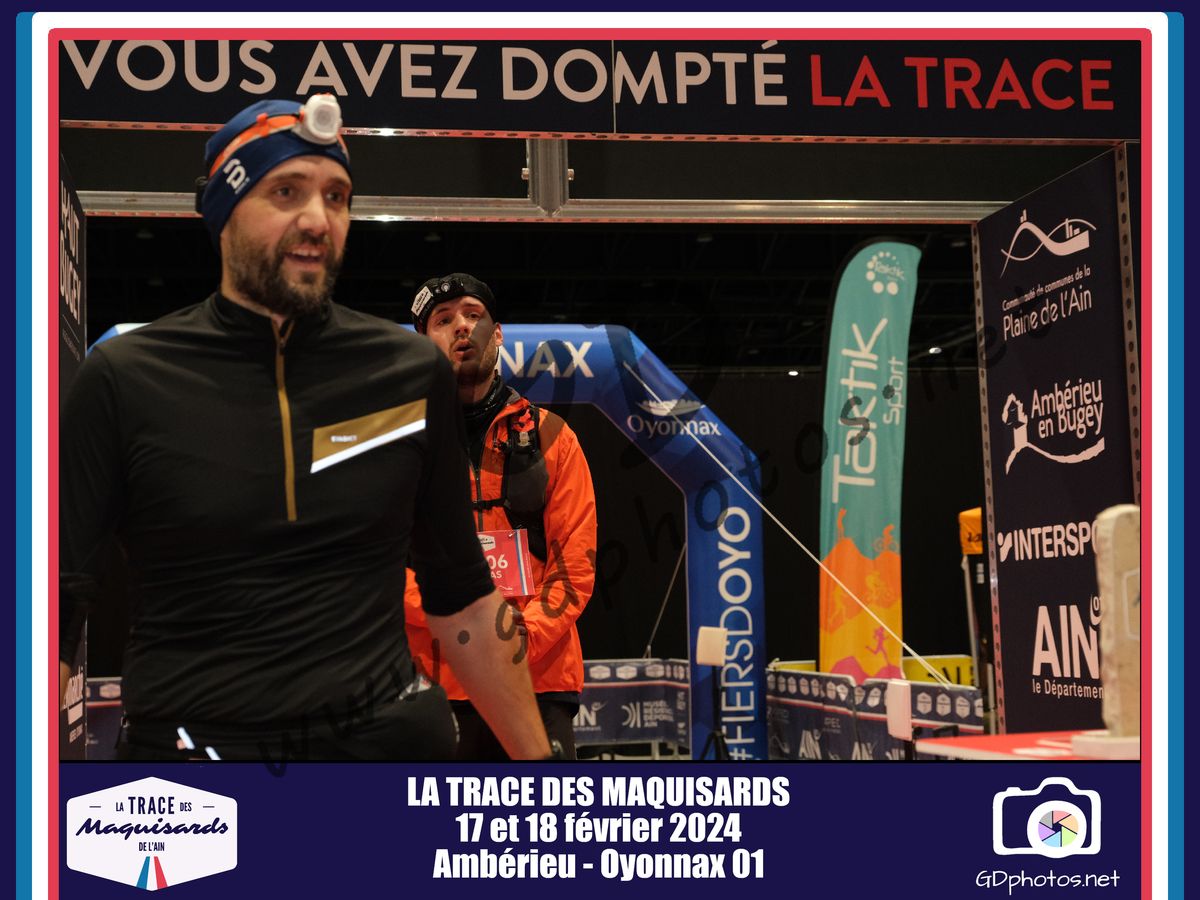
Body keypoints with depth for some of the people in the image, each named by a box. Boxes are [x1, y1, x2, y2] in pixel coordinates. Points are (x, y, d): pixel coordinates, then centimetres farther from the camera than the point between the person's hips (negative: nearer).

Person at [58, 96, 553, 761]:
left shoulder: (414, 374, 1)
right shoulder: (123, 380, -6)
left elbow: (462, 601, 8)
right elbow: (59, 605, -5)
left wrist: (534, 754, 8)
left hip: (382, 731, 2)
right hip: (192, 738, -2)